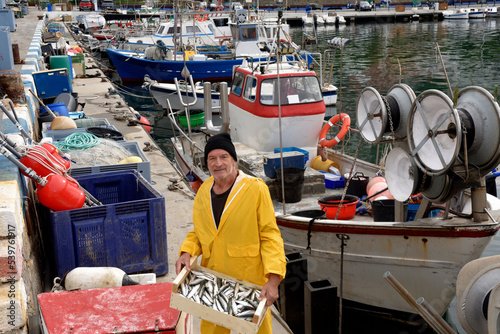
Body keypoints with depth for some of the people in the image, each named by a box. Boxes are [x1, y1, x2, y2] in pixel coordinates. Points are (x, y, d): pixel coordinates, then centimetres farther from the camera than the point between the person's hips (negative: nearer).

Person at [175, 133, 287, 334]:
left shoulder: (256, 189, -12)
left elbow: (270, 236, -13)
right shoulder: (203, 191, 4)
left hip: (250, 281, -4)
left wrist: (273, 279, -21)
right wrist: (187, 253, -6)